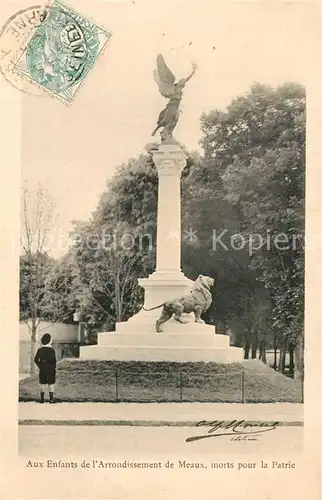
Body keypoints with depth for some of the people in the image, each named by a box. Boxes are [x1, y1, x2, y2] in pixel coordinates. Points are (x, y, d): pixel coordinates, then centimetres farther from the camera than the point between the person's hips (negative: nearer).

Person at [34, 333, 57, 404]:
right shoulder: (51, 349, -11)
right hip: (50, 368, -4)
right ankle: (51, 398, 2)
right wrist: (54, 367, 0)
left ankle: (42, 398, 11)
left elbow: (36, 360, 0)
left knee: (42, 384, 10)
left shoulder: (40, 349, 1)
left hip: (42, 369, 4)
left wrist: (40, 366, 8)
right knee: (51, 384, 3)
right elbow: (54, 359, -16)